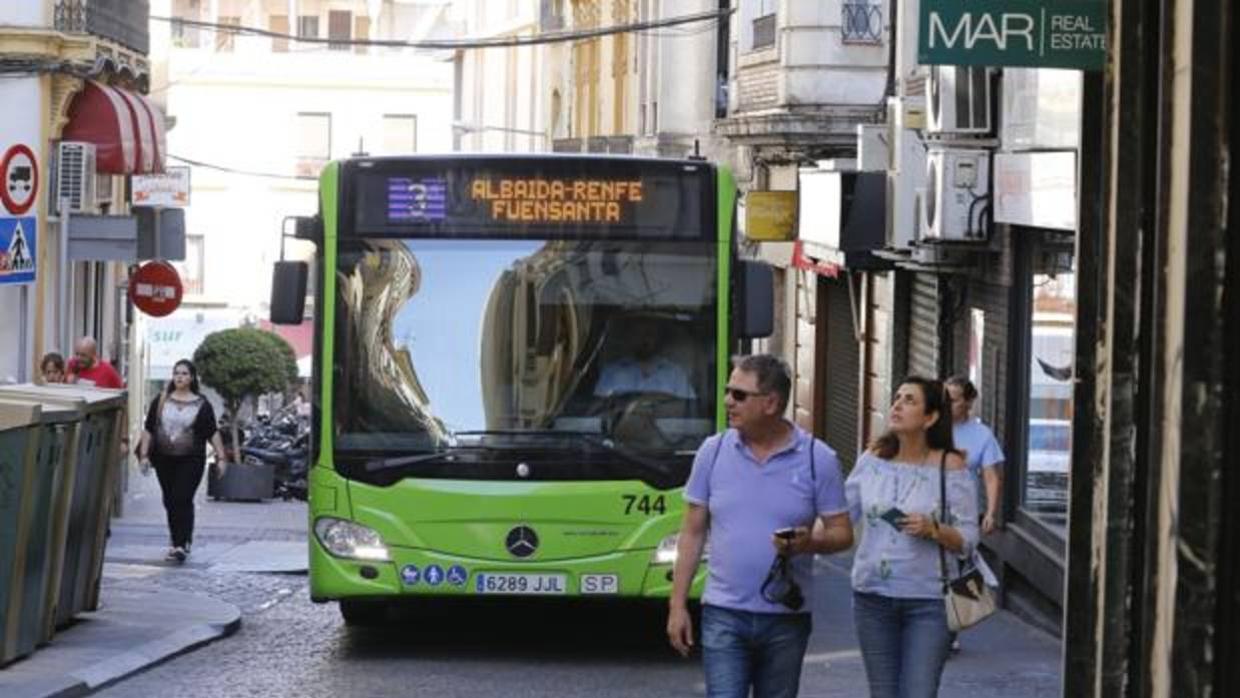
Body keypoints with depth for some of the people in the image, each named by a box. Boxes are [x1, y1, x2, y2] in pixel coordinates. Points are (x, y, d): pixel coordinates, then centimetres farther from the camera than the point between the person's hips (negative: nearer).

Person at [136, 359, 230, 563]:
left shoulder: (201, 404, 1)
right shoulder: (161, 401, 7)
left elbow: (212, 433, 4)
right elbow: (148, 429, 8)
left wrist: (221, 456, 0)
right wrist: (144, 454, 2)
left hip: (190, 460, -3)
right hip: (164, 459, 3)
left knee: (182, 500, -13)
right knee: (170, 501, 8)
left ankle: (181, 545, -15)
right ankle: (179, 542, 21)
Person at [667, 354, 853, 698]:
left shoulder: (818, 459, -3)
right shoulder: (713, 451, 2)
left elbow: (842, 533, 1)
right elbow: (692, 533, 6)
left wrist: (810, 541, -22)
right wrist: (677, 605, 3)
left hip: (787, 617, 0)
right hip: (724, 614, 0)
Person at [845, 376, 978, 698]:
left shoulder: (949, 467, -6)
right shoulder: (872, 460, 4)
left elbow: (967, 539, -4)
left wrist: (933, 530, -21)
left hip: (927, 601, -4)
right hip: (872, 597, 4)